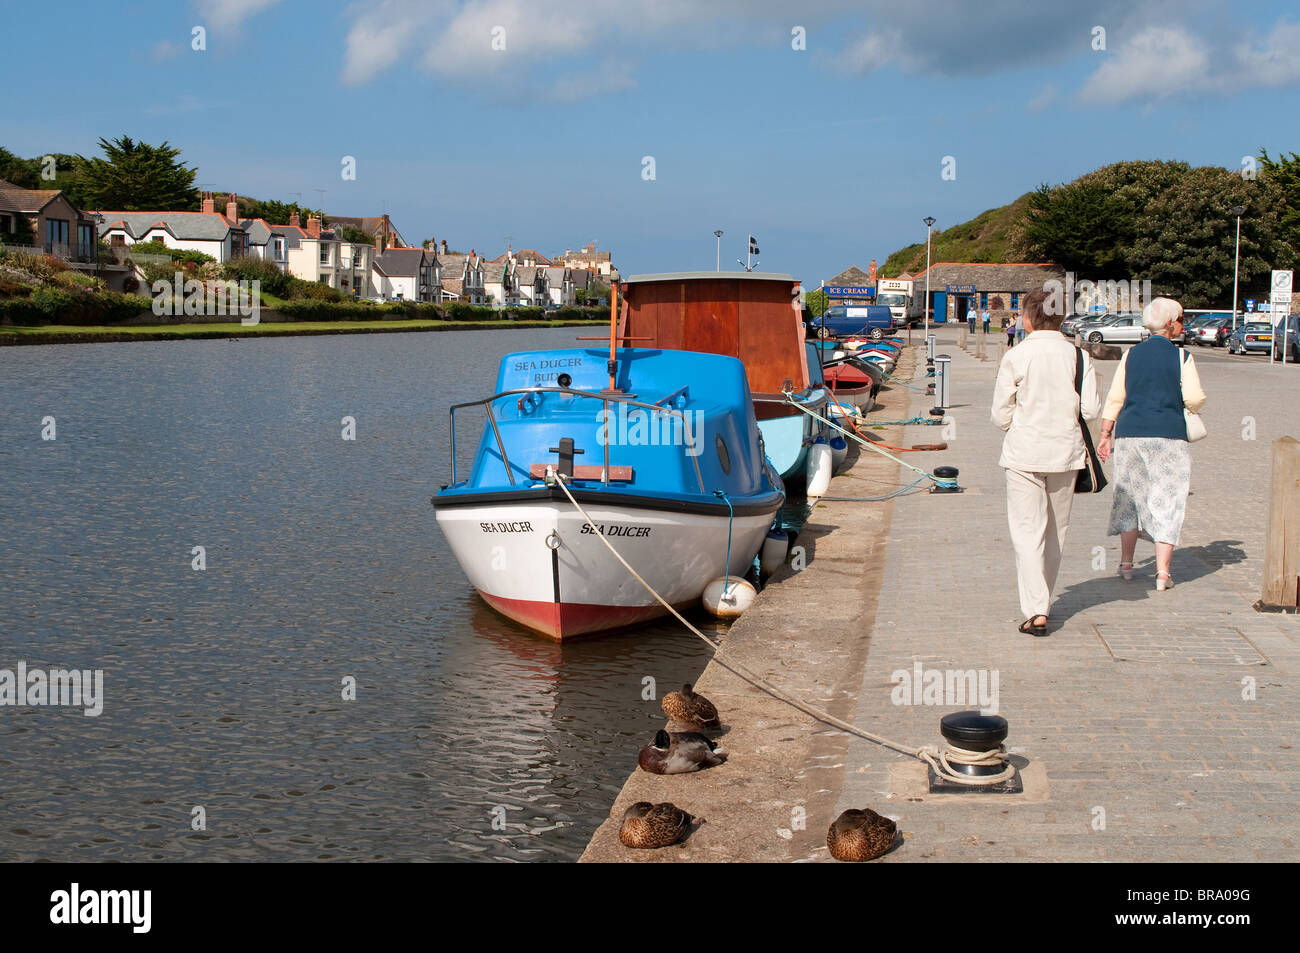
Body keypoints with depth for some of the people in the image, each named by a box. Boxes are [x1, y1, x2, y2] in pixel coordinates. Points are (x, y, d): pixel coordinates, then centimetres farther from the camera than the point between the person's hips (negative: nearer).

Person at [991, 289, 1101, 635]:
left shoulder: (1015, 357, -9)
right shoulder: (1079, 356, -2)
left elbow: (1001, 414, -7)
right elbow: (1091, 409, -3)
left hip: (1024, 453, -3)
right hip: (1065, 451, 3)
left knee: (1027, 531, -1)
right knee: (1056, 531, 16)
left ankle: (1035, 611, -11)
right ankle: (1042, 601, 28)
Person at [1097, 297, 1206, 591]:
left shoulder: (1131, 354, 5)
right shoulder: (1182, 357, -4)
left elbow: (1115, 398, 4)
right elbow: (1194, 398, -8)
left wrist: (1106, 435, 9)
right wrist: (1195, 405, 16)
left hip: (1130, 434, 3)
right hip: (1169, 435, -3)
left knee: (1129, 498, 15)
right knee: (1166, 502, 3)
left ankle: (1126, 564, 21)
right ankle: (1162, 572, 0)